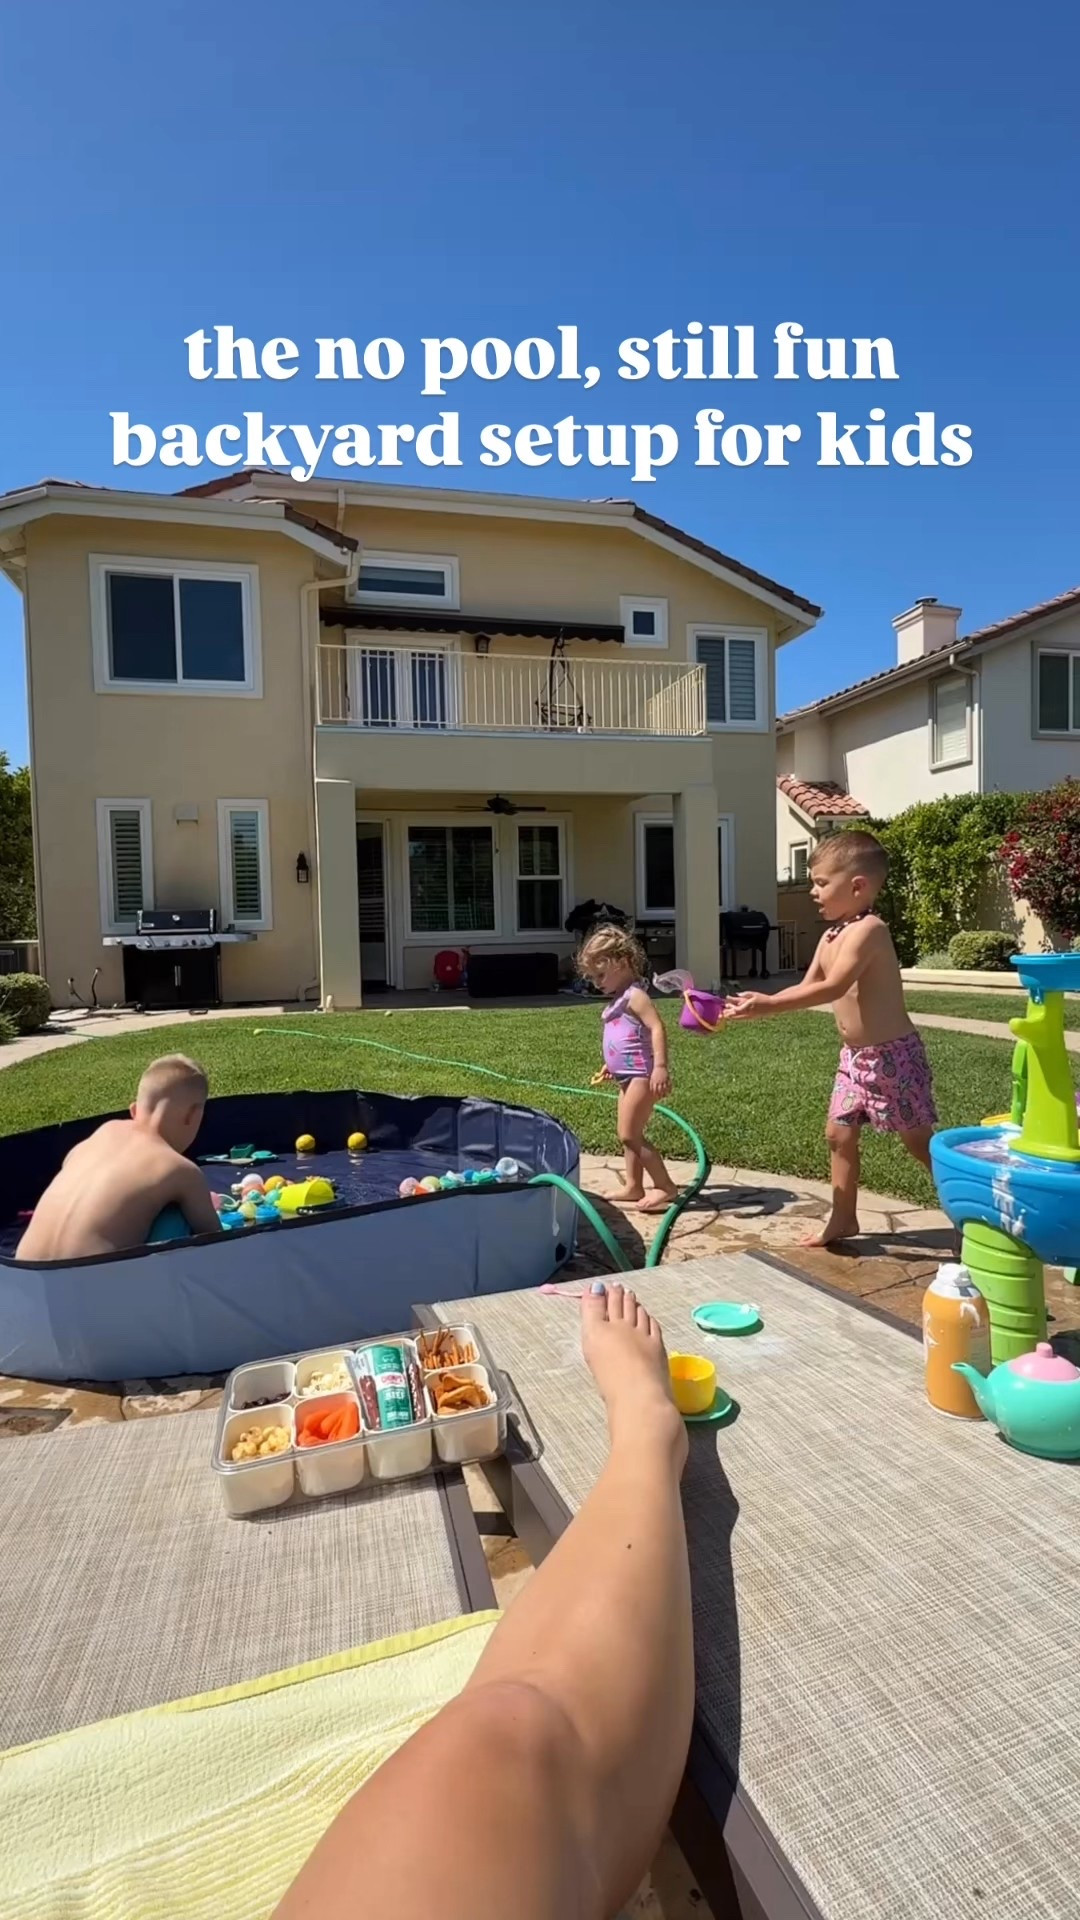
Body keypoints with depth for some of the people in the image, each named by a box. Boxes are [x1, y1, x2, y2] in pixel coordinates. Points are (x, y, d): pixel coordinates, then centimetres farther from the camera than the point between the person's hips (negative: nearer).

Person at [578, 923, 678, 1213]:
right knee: (629, 1135, 15)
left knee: (629, 1134, -8)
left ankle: (666, 1187, 1)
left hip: (641, 1074, -10)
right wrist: (611, 1065, 35)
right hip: (628, 1075, 10)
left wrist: (660, 1067, -34)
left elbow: (658, 1028, -25)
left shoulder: (634, 995, -14)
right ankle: (633, 1186, 25)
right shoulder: (620, 999, 15)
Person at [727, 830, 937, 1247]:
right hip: (855, 1056, 9)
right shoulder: (830, 936, 8)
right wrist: (760, 1003, -5)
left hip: (892, 1055, -9)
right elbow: (806, 988, 9)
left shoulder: (868, 929, -21)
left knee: (919, 1142, 3)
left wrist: (769, 1005, -32)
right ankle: (843, 1219, 25)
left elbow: (832, 988, -31)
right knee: (839, 1134, 12)